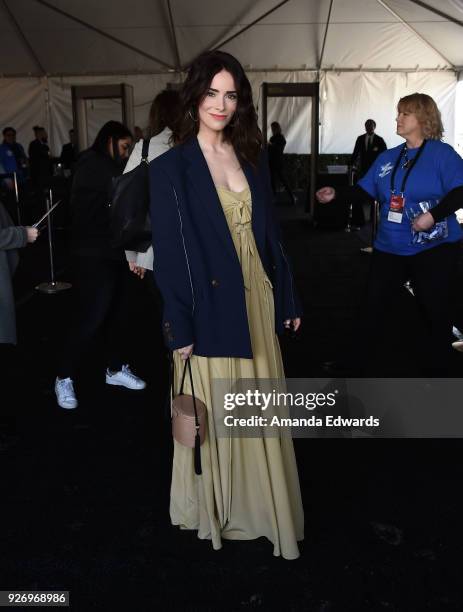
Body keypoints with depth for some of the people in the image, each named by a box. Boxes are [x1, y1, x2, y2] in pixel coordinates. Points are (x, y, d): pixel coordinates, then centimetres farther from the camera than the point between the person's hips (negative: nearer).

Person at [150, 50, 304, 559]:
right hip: (209, 306, -5)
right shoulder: (171, 167, -7)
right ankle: (214, 507, 32)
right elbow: (168, 252, -10)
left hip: (257, 300, 5)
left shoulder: (252, 158, 8)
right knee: (214, 414, 9)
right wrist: (179, 329, -12)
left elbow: (269, 234, 11)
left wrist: (287, 298, 10)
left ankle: (261, 502, 35)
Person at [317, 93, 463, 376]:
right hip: (390, 247, 5)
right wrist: (337, 194, -4)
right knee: (376, 305, 8)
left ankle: (437, 370, 23)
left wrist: (434, 214, -28)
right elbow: (364, 190, 10)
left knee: (437, 312, 6)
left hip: (434, 249, -5)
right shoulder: (387, 158, 10)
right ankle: (365, 360, 26)